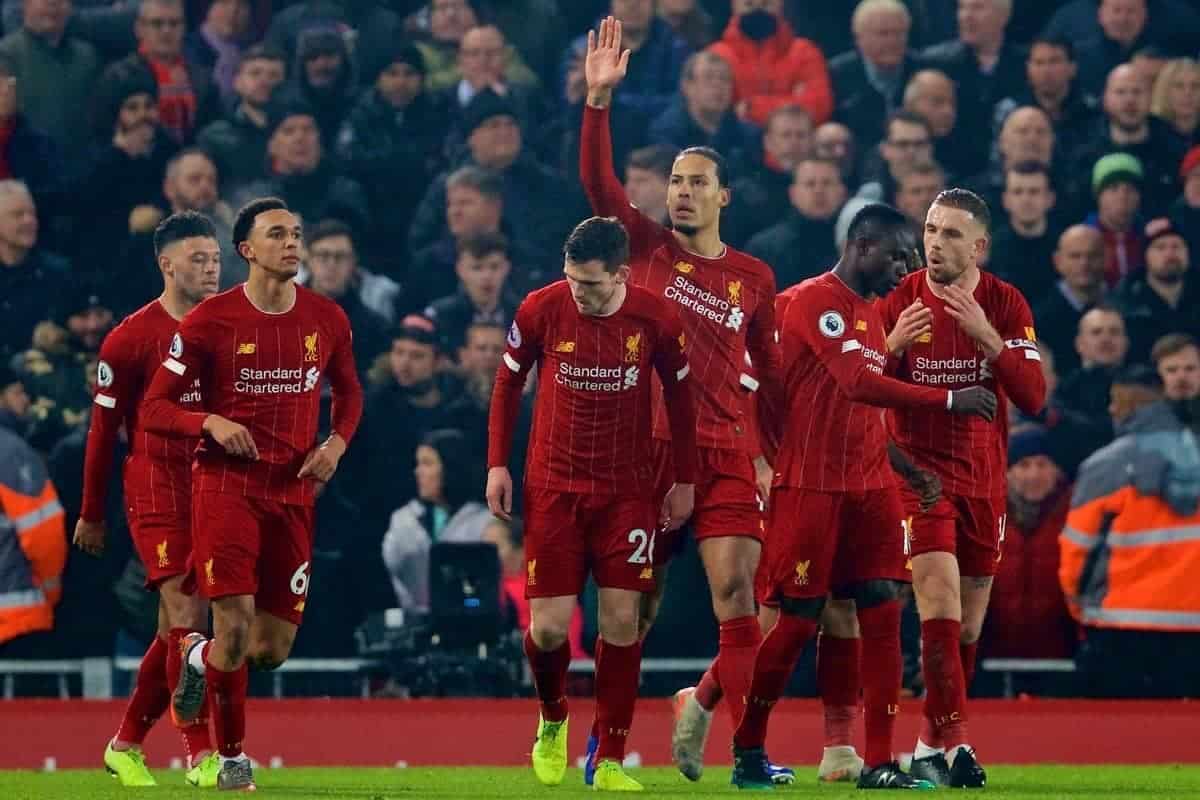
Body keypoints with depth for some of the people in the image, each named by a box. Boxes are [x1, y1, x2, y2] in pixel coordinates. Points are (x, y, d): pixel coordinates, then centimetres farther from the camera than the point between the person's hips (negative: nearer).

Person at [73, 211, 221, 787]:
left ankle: (125, 745, 24)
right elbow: (103, 428, 0)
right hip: (156, 494, -5)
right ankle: (201, 755, -14)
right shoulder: (131, 339, -6)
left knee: (175, 628, 9)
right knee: (189, 614, -14)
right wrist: (91, 515, 2)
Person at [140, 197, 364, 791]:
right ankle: (230, 758, 8)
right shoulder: (211, 320, -5)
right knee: (235, 625, -17)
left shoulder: (327, 319, 6)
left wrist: (337, 442, 3)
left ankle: (201, 657, 38)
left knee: (274, 648, 2)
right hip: (226, 483, -4)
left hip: (294, 492, 4)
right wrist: (211, 423, -20)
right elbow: (154, 409, -1)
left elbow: (349, 392, 24)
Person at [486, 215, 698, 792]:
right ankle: (552, 720, 26)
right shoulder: (541, 310, -9)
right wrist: (497, 464, 1)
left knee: (621, 619, -6)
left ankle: (610, 761, 2)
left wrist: (685, 480, 5)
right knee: (549, 626, -6)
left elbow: (678, 395, 6)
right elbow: (508, 382, 6)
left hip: (627, 490, 0)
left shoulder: (655, 318, -9)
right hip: (553, 488, 0)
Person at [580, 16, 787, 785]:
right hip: (648, 444, -1)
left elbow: (771, 368, 17)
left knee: (736, 589, -12)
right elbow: (599, 180, -8)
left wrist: (770, 453, 14)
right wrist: (600, 98, -19)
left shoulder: (754, 277, 9)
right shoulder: (648, 248, 5)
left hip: (727, 450, 1)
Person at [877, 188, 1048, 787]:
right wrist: (893, 344, -25)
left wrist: (987, 336, -24)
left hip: (984, 481, 3)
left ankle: (932, 746, 23)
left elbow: (1033, 398, -11)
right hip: (919, 473, -3)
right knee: (940, 601, -20)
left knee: (968, 626, 9)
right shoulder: (897, 300, -6)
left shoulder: (1006, 304, -2)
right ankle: (952, 741, -22)